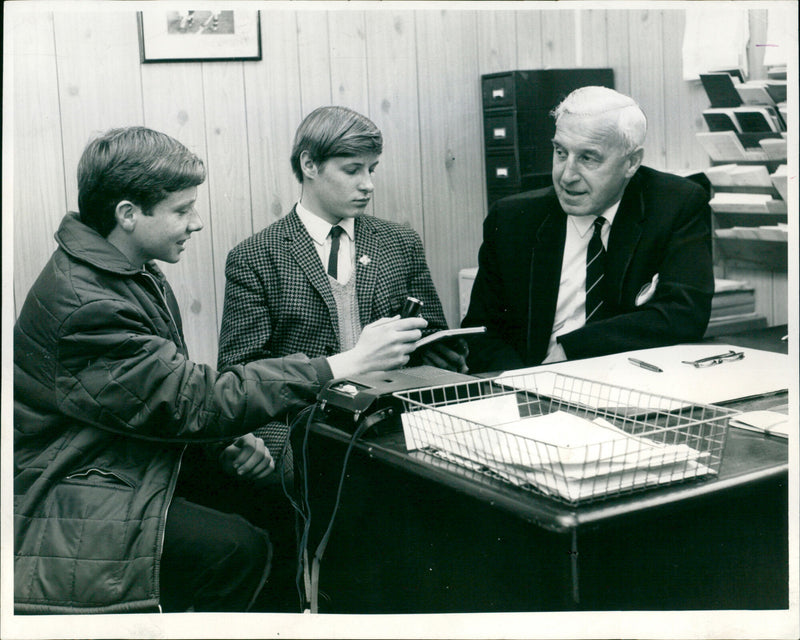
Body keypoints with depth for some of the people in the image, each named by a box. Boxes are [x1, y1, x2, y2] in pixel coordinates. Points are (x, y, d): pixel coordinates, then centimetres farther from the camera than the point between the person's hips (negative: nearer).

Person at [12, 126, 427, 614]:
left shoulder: (139, 275, 8)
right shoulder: (83, 304, -25)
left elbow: (178, 387, 15)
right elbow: (194, 400, -27)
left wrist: (228, 438, -6)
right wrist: (340, 367, -27)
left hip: (137, 470, 10)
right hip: (81, 513, -9)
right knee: (238, 549, -23)